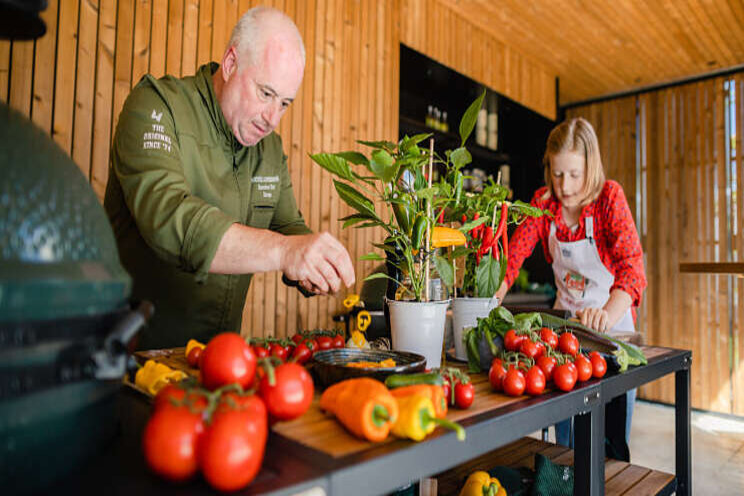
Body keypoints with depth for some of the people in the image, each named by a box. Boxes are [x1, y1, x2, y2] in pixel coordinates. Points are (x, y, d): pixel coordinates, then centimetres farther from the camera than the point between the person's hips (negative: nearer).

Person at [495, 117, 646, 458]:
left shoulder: (610, 197, -17)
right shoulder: (544, 202, -6)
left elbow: (632, 267, -30)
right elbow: (513, 254, -14)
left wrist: (607, 315, -49)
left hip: (612, 320, -3)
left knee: (610, 433, 7)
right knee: (565, 438, 11)